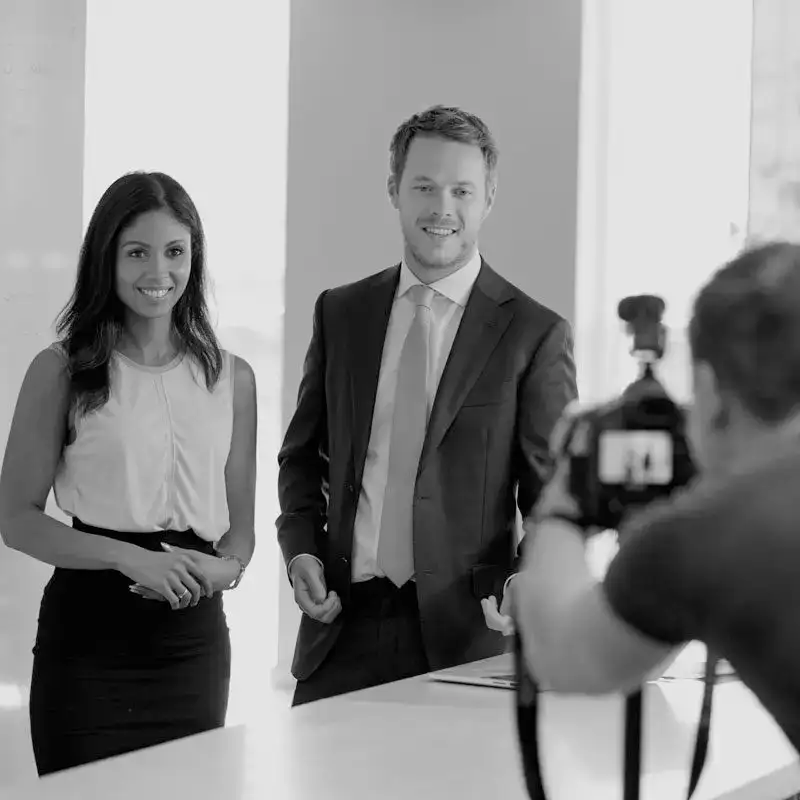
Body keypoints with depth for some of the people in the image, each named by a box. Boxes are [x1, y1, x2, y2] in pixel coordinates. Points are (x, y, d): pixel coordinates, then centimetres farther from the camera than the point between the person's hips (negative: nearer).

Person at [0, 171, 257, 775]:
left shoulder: (232, 377, 9)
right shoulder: (61, 372, -2)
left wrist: (224, 569, -9)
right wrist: (129, 557, -17)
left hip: (196, 636, 4)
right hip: (90, 630, -3)